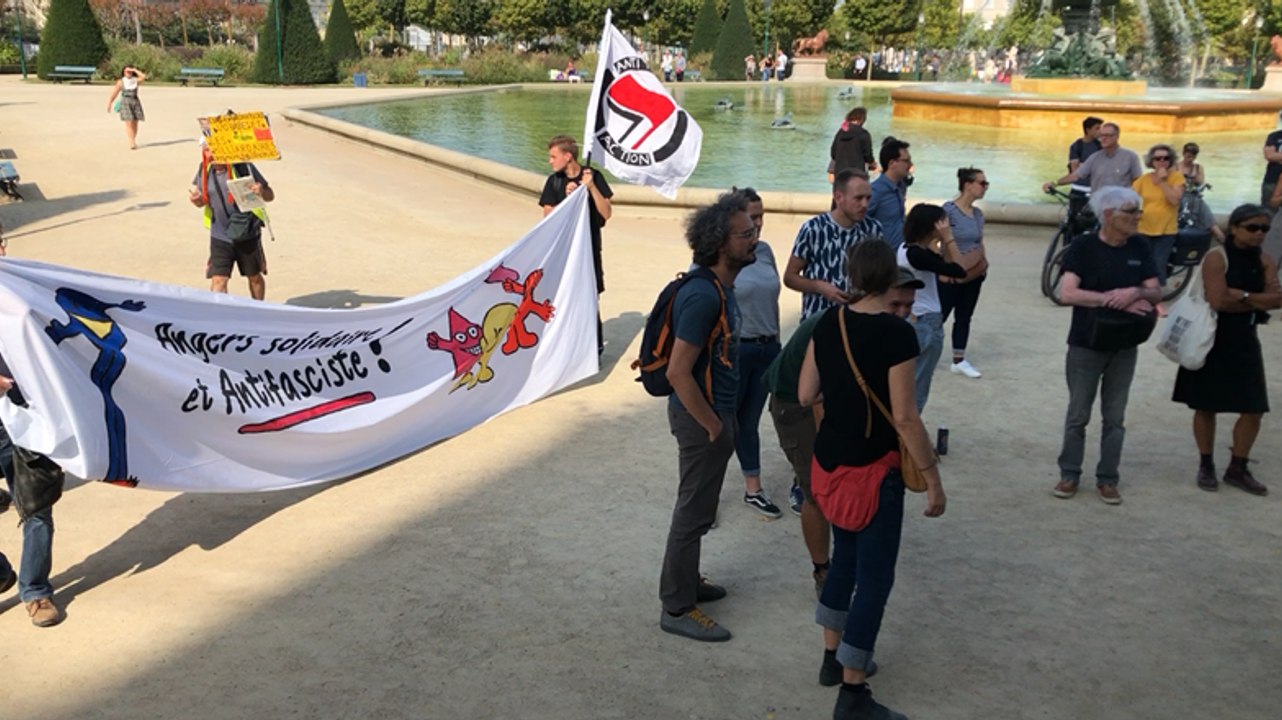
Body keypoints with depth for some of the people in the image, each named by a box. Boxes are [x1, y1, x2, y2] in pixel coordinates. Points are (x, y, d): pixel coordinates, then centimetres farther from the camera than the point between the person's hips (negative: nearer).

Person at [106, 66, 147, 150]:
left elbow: (144, 77, -11)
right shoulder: (121, 82, 4)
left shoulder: (136, 81, 8)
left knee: (135, 124, 4)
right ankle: (132, 143, -18)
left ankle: (133, 141, 15)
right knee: (129, 123, -13)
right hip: (125, 103, -3)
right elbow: (114, 93, 4)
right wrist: (109, 104, 1)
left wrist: (135, 70, -4)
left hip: (135, 102, 3)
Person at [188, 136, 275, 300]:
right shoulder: (205, 170, -3)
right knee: (218, 280, -8)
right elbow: (202, 200, 11)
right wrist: (197, 200, -13)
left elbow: (270, 195, -10)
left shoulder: (244, 167, -14)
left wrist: (261, 192, -33)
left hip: (248, 234, -2)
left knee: (254, 277, 17)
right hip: (219, 237, 2)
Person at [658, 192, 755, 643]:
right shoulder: (704, 295, -27)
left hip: (713, 411, 9)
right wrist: (713, 426, -19)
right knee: (695, 512, 3)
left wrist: (722, 419, 17)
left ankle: (686, 582, 38)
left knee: (698, 508, 22)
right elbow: (678, 372, -28)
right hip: (701, 418, -9)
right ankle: (677, 608, 16)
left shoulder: (721, 285, 4)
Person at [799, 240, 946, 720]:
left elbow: (805, 396, 4)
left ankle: (833, 658, 37)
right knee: (875, 577, 3)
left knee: (845, 556, 24)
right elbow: (905, 417, -19)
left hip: (828, 464, 7)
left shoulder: (828, 324, -1)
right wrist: (933, 477, -11)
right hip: (873, 470, -7)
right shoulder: (896, 334, -19)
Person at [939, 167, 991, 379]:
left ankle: (959, 361, 22)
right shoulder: (948, 210, -15)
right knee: (939, 316, 0)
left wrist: (984, 263, 6)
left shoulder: (978, 213, 7)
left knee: (964, 317, 13)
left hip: (974, 275, 7)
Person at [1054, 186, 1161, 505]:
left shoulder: (1140, 247, 1)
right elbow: (1067, 293, -20)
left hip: (1124, 347, 3)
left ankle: (1107, 479, 20)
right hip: (1086, 345, -3)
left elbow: (1156, 293, 0)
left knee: (1115, 417, 9)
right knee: (1078, 414, 7)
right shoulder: (1083, 246, -10)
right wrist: (1112, 299, -26)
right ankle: (1070, 475, 20)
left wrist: (1135, 292, -22)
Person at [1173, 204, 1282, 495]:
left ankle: (1237, 469, 18)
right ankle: (1206, 466, 20)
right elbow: (1218, 301, -21)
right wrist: (1258, 301, -12)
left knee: (1254, 408, 4)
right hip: (1213, 341, -5)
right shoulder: (1216, 258, -12)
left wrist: (1241, 295, -18)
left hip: (1245, 342, 5)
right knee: (1206, 406, 5)